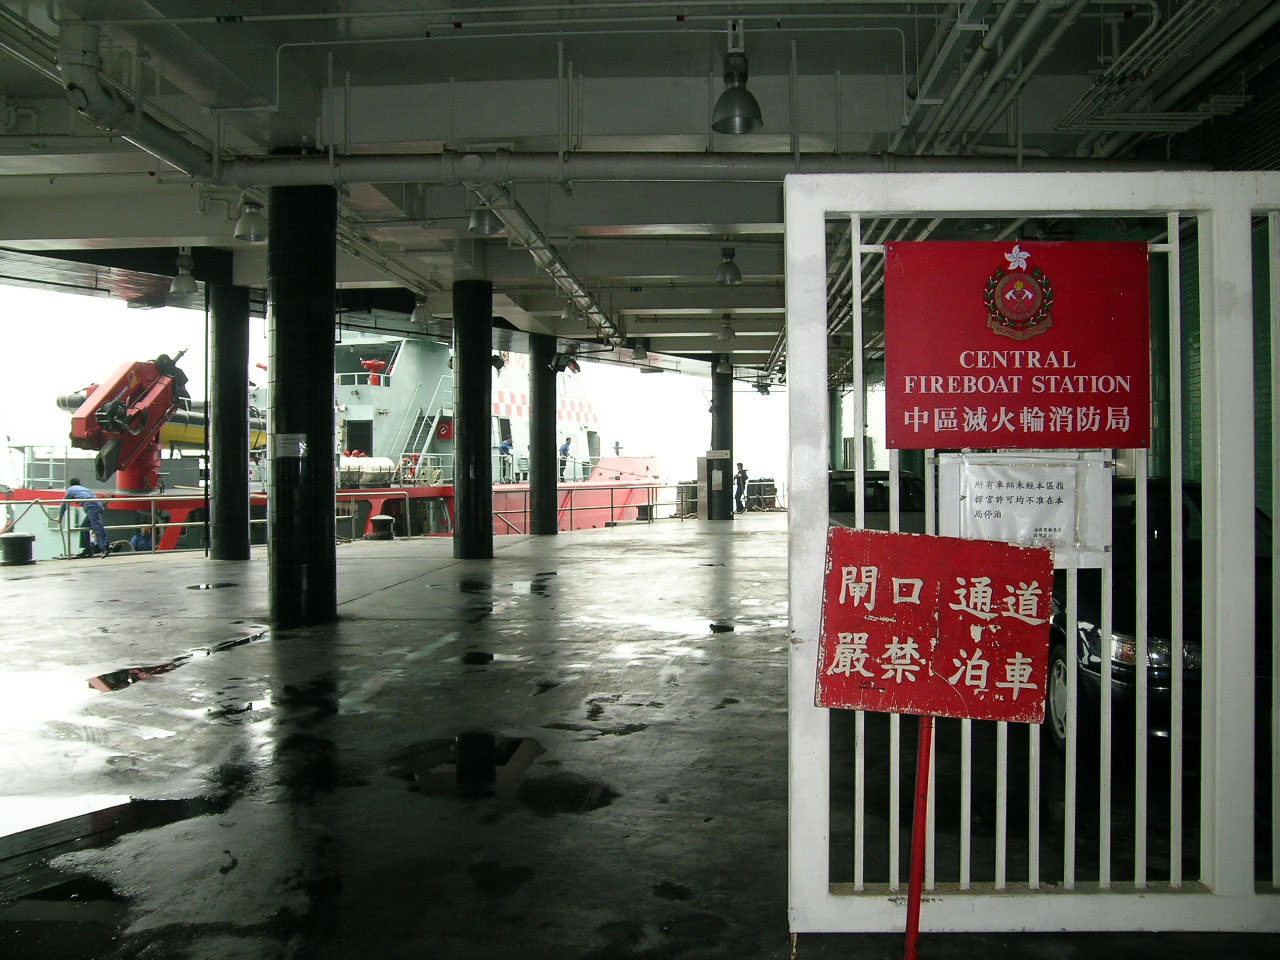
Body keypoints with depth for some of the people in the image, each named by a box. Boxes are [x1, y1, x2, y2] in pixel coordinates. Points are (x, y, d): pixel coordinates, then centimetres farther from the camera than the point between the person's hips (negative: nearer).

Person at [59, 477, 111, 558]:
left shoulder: (70, 489, 19)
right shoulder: (84, 488, 36)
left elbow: (64, 504, 22)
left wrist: (60, 516, 34)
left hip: (91, 507, -7)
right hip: (98, 505, 7)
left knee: (97, 527, -18)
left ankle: (105, 547, -32)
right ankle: (87, 550, 16)